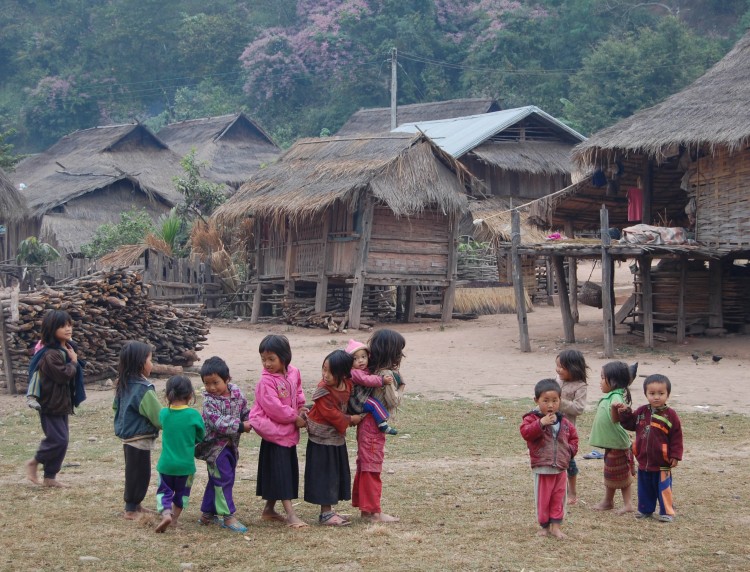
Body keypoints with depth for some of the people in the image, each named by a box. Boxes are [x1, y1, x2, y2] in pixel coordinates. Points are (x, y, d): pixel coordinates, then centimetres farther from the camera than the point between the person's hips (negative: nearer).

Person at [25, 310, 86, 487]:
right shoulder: (50, 354, -21)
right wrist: (73, 361, -12)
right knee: (58, 439, -11)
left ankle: (50, 477, 17)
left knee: (62, 440, 9)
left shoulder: (66, 349, 9)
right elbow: (64, 375, -26)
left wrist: (75, 360, -3)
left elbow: (76, 371, 16)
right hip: (50, 405, -9)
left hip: (62, 404, 9)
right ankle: (34, 462, 11)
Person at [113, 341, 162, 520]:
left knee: (135, 473, 20)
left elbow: (116, 406, 18)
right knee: (139, 474, 1)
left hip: (128, 437, 9)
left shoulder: (124, 385, 5)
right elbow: (159, 417, -21)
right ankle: (131, 510, 8)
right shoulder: (144, 389, -22)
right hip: (140, 439, -9)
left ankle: (134, 505, 31)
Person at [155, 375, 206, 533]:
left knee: (164, 491, 12)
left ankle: (166, 513, -12)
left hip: (166, 463, 1)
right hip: (186, 465, -1)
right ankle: (175, 517, 23)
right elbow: (201, 437, 0)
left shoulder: (164, 413, -6)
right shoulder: (194, 415, -12)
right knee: (182, 492, 19)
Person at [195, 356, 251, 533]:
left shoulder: (236, 392, -1)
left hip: (231, 445, 6)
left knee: (216, 480, 15)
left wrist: (249, 422, -9)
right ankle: (228, 516, -3)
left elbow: (245, 410, 12)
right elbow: (217, 423, -26)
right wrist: (240, 426, -24)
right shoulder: (209, 401, -18)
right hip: (215, 444, -6)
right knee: (223, 479, -8)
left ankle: (207, 513, 26)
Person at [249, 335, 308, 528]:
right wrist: (295, 418, -14)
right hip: (274, 431, -8)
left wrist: (301, 406, 1)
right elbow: (274, 407, -23)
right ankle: (290, 514, -7)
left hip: (290, 432, 8)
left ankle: (269, 510, 26)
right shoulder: (266, 381, -19)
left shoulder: (293, 373, 2)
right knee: (280, 471, -7)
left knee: (290, 470, 13)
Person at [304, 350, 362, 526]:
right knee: (324, 475, -3)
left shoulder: (348, 385, -3)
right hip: (322, 438, -7)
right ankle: (325, 513, 4)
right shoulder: (323, 390, -22)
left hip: (337, 437, 7)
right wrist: (350, 419, -10)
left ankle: (328, 510, 22)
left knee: (337, 474, 12)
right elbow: (330, 414, -21)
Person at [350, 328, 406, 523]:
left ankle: (365, 507, 22)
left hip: (366, 422, 9)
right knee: (372, 468, -2)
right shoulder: (387, 375, -18)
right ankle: (373, 511, 4)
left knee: (365, 466, 14)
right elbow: (393, 401, -16)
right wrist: (399, 386, -6)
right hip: (374, 425, -9)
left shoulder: (371, 370, 6)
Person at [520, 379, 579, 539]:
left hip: (561, 468, 4)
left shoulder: (564, 422, 8)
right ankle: (544, 526, 18)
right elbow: (525, 432, -26)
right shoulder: (532, 418, -8)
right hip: (542, 469, -4)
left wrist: (570, 449, 4)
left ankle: (556, 525, 14)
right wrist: (541, 423, -33)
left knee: (558, 498, 7)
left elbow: (573, 436, 22)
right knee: (543, 499, 4)